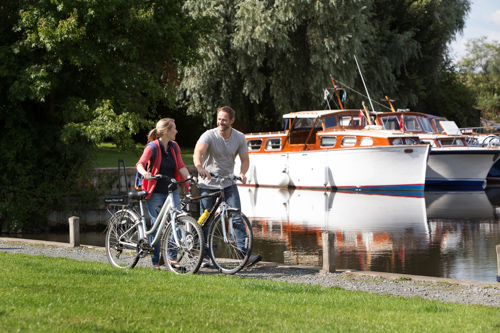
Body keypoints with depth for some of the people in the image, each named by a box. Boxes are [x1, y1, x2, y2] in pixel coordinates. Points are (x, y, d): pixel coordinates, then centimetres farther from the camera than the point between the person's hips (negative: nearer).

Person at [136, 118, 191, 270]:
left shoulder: (174, 146, 6)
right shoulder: (152, 147, -12)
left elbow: (180, 165, 1)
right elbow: (140, 163, -25)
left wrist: (189, 177, -18)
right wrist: (144, 173, -47)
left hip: (172, 190, 5)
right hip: (156, 193, -5)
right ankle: (155, 261, 10)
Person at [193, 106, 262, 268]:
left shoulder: (239, 137, -4)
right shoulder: (209, 135, -15)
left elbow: (245, 160, 1)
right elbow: (197, 153, -32)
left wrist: (242, 173, -21)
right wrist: (200, 167, -53)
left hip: (229, 182, 2)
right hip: (208, 183, -2)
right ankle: (205, 255, 17)